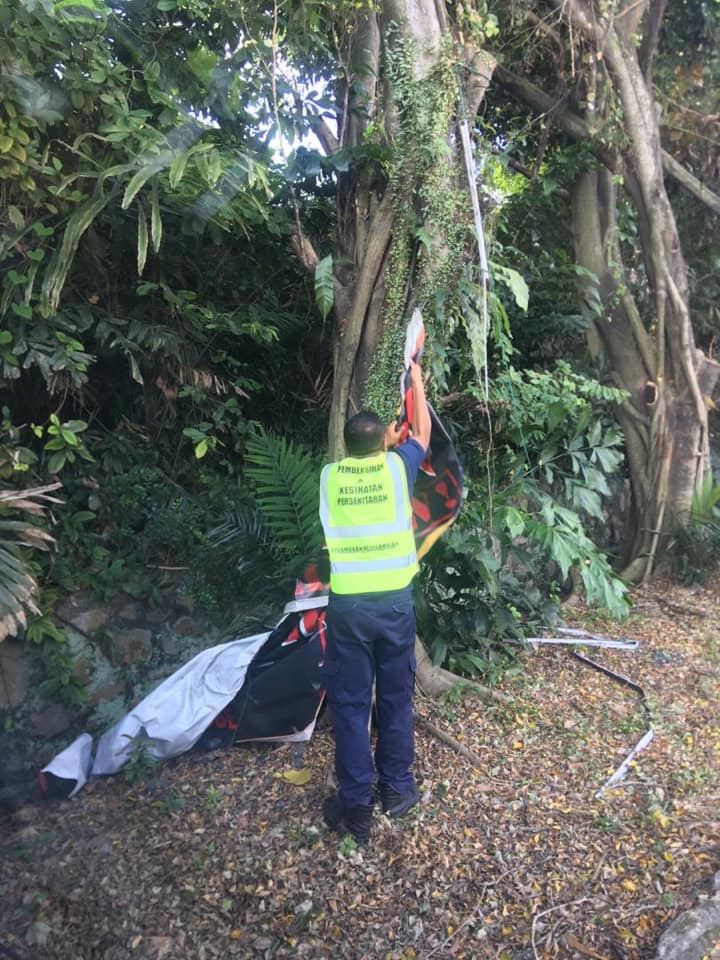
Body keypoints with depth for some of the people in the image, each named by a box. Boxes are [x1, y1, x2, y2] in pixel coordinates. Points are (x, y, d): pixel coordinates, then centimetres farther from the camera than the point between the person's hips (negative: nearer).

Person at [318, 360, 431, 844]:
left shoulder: (329, 477, 1)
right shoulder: (397, 468, -3)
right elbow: (422, 434, 18)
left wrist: (381, 439, 38)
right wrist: (417, 381, 31)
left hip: (347, 605, 0)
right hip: (395, 600, 0)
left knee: (350, 704, 10)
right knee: (396, 698, 17)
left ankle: (356, 805, 19)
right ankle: (397, 787, 33)